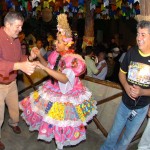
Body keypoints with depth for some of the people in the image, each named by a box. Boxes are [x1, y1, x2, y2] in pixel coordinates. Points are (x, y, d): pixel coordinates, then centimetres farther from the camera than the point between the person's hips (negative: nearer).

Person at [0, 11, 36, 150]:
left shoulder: (15, 39, 0)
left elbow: (19, 58, 9)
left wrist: (30, 57, -11)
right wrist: (20, 66, -51)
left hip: (12, 82, 7)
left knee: (14, 106, 25)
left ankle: (14, 123, 57)